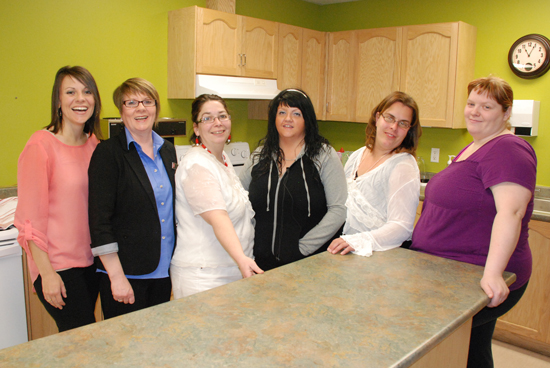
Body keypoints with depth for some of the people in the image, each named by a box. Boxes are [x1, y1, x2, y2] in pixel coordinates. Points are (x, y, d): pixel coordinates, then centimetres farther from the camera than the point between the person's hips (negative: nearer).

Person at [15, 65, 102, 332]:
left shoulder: (94, 144, 7)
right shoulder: (41, 145, -13)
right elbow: (30, 218, -13)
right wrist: (47, 274, -14)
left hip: (89, 260, 6)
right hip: (57, 266, -6)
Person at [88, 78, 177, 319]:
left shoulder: (168, 150, 8)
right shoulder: (108, 153, -10)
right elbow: (99, 222, -14)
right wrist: (116, 277, -16)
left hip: (164, 269, 6)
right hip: (125, 271, -5)